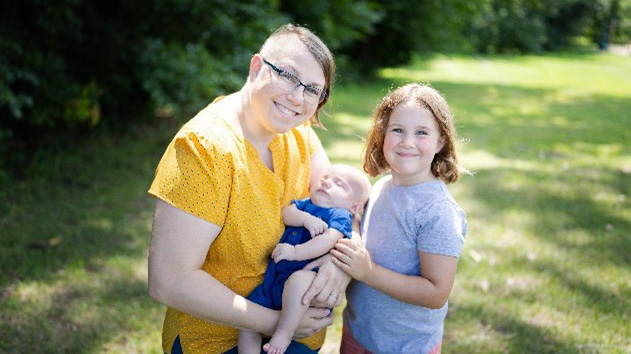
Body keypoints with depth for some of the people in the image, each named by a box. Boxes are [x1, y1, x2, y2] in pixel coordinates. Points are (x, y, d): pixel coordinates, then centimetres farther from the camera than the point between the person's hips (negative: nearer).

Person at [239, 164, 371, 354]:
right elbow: (286, 213, 3)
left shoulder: (340, 216, 1)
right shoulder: (305, 204, 22)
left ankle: (284, 332, -27)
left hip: (305, 275, -7)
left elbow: (328, 240, -17)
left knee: (299, 279, -40)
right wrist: (305, 218, -15)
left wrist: (295, 252, -26)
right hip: (274, 278, 7)